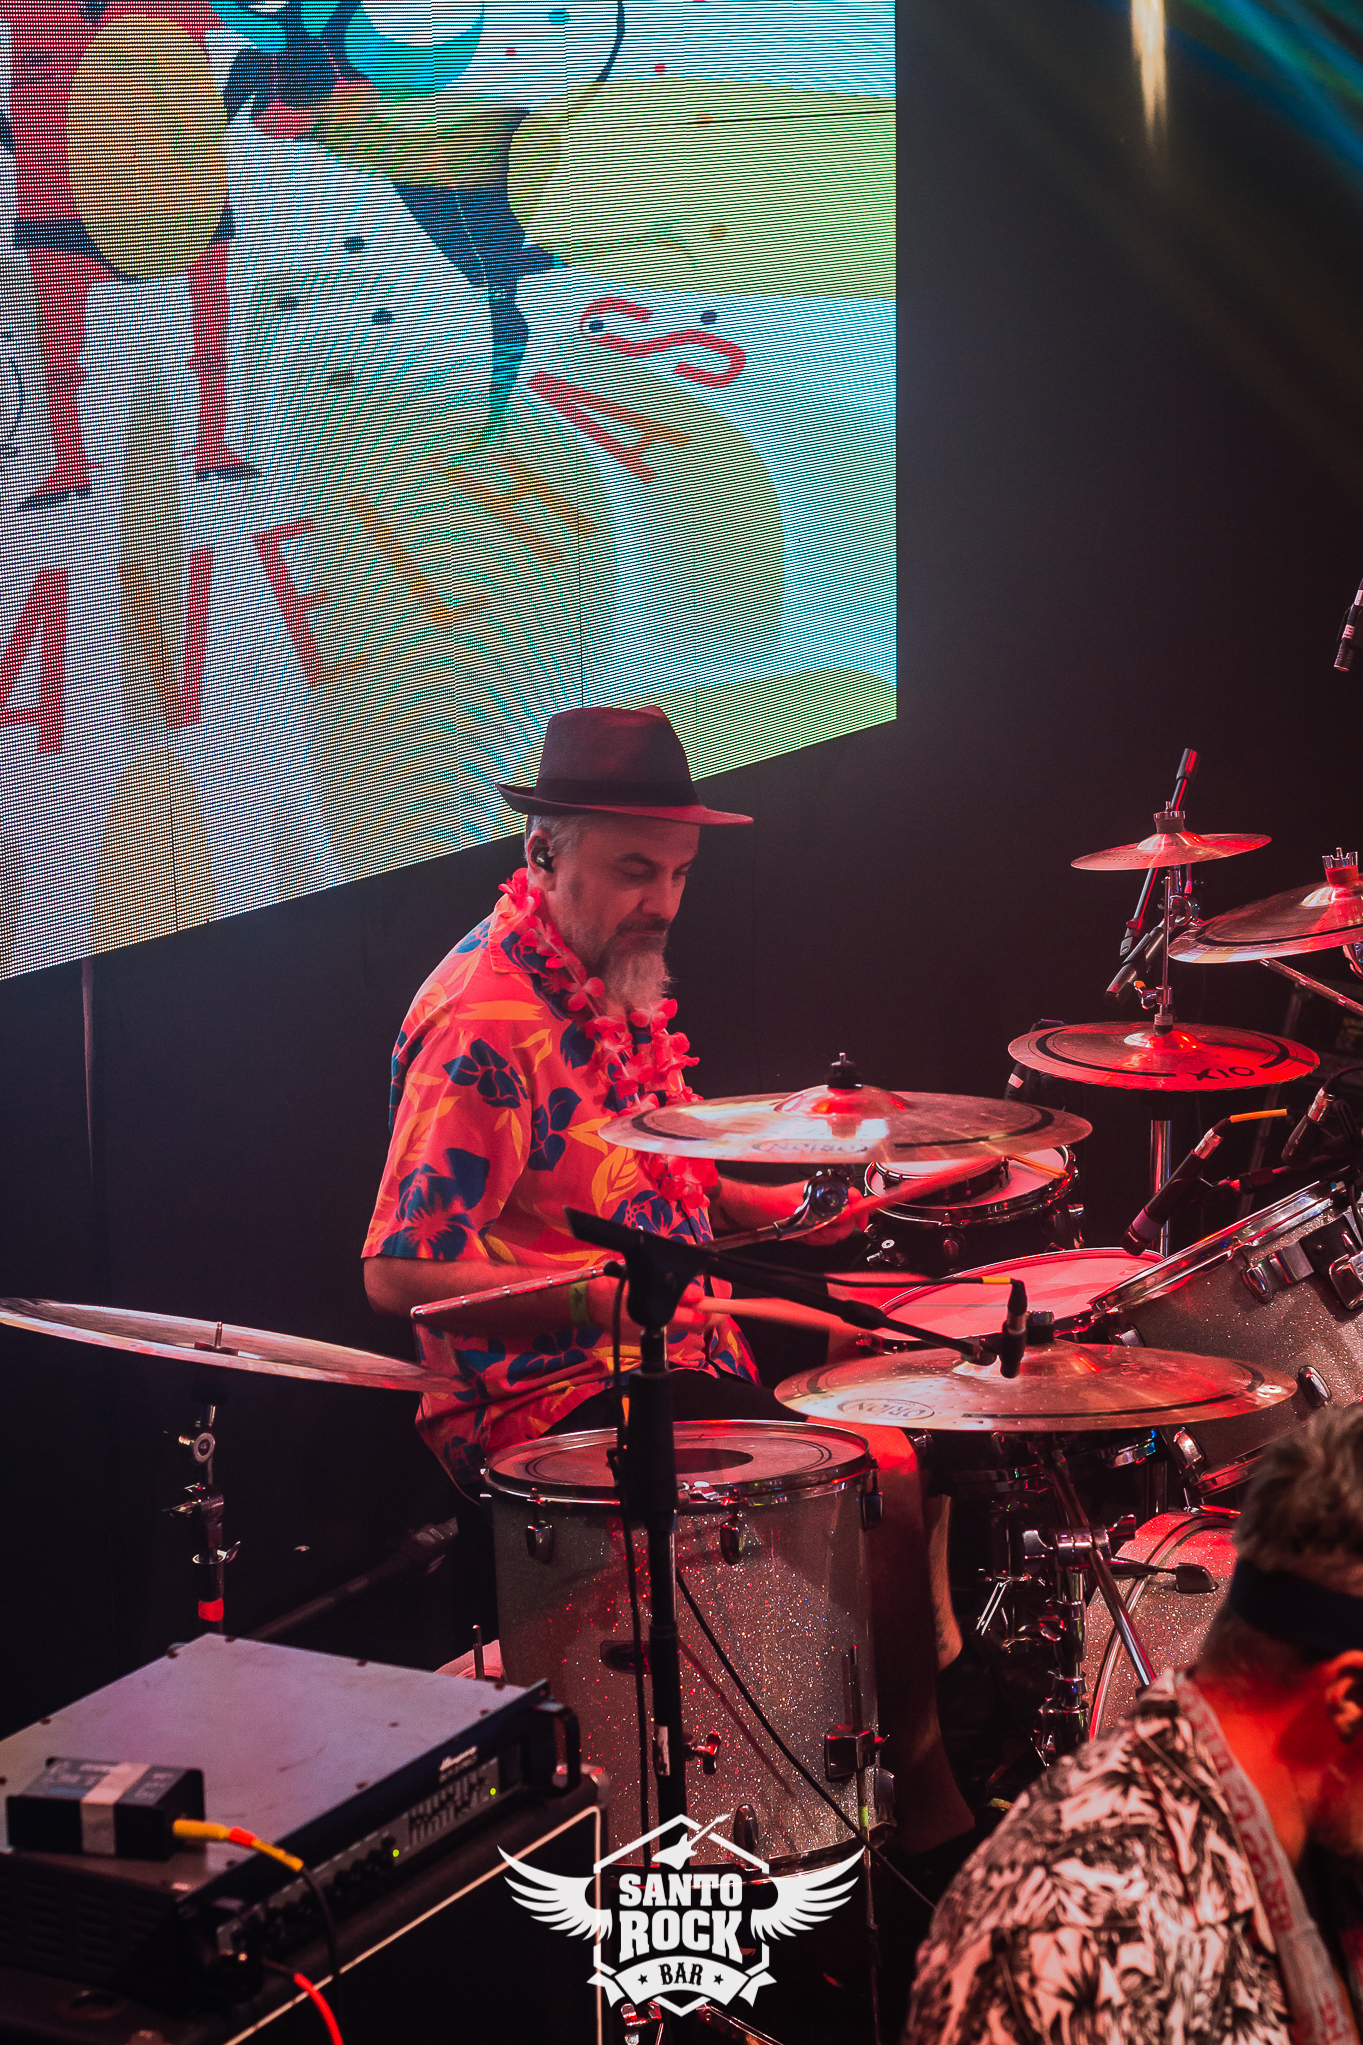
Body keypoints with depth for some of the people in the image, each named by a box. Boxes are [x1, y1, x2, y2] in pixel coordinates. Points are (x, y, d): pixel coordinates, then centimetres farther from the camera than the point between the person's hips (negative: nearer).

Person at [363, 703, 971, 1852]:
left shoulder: (619, 976, 11)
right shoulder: (486, 1022, -20)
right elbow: (403, 1273, -24)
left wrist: (771, 1210, 7)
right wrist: (599, 1293, -31)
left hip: (672, 1352, 10)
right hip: (551, 1401, -10)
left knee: (902, 1425, 5)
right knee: (875, 1485, -16)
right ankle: (922, 1808, -1)